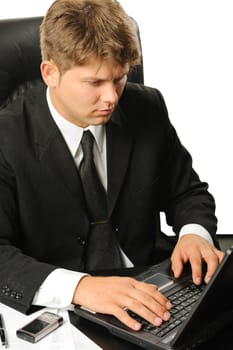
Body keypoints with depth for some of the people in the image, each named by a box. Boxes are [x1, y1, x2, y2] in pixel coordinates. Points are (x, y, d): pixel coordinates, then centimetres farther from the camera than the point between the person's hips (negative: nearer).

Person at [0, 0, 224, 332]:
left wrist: (194, 233, -13)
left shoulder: (148, 109, -3)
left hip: (150, 296, 3)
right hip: (61, 310, -2)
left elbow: (188, 192, 9)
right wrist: (79, 286, -35)